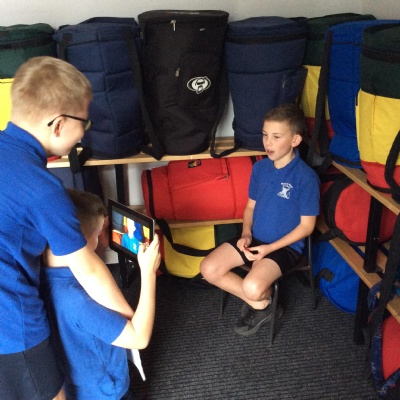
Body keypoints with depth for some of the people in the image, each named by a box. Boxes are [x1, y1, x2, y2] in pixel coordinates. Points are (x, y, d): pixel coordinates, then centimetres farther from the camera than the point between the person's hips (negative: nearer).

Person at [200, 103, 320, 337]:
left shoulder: (306, 177, -17)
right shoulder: (260, 167, 1)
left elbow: (307, 226, -12)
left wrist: (270, 248, -18)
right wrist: (246, 234, -6)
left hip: (285, 246, -6)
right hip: (254, 239, 6)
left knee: (252, 288, -29)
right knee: (208, 269, -9)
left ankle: (265, 298, 10)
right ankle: (260, 303, 4)